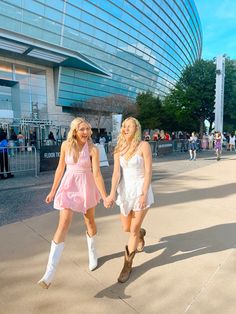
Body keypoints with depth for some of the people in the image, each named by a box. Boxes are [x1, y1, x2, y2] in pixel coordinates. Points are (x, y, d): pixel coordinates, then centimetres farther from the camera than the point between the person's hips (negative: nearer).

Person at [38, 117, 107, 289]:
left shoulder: (93, 149, -14)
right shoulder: (66, 145, -5)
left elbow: (97, 174, -14)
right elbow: (60, 168, 3)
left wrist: (105, 197, -14)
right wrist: (53, 191, 8)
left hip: (86, 187, -1)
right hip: (69, 186, 1)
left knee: (90, 221, 16)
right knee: (63, 224, -8)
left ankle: (92, 253, 43)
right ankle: (50, 272, -5)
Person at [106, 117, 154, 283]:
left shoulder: (144, 145, -11)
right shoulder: (119, 149, 2)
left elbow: (148, 171, -13)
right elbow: (116, 173, -4)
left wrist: (144, 194, -18)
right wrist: (112, 194, -15)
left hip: (141, 189, -5)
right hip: (125, 190, 5)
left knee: (134, 230, 3)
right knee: (126, 228, 16)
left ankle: (128, 265, 24)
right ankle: (141, 233, 52)